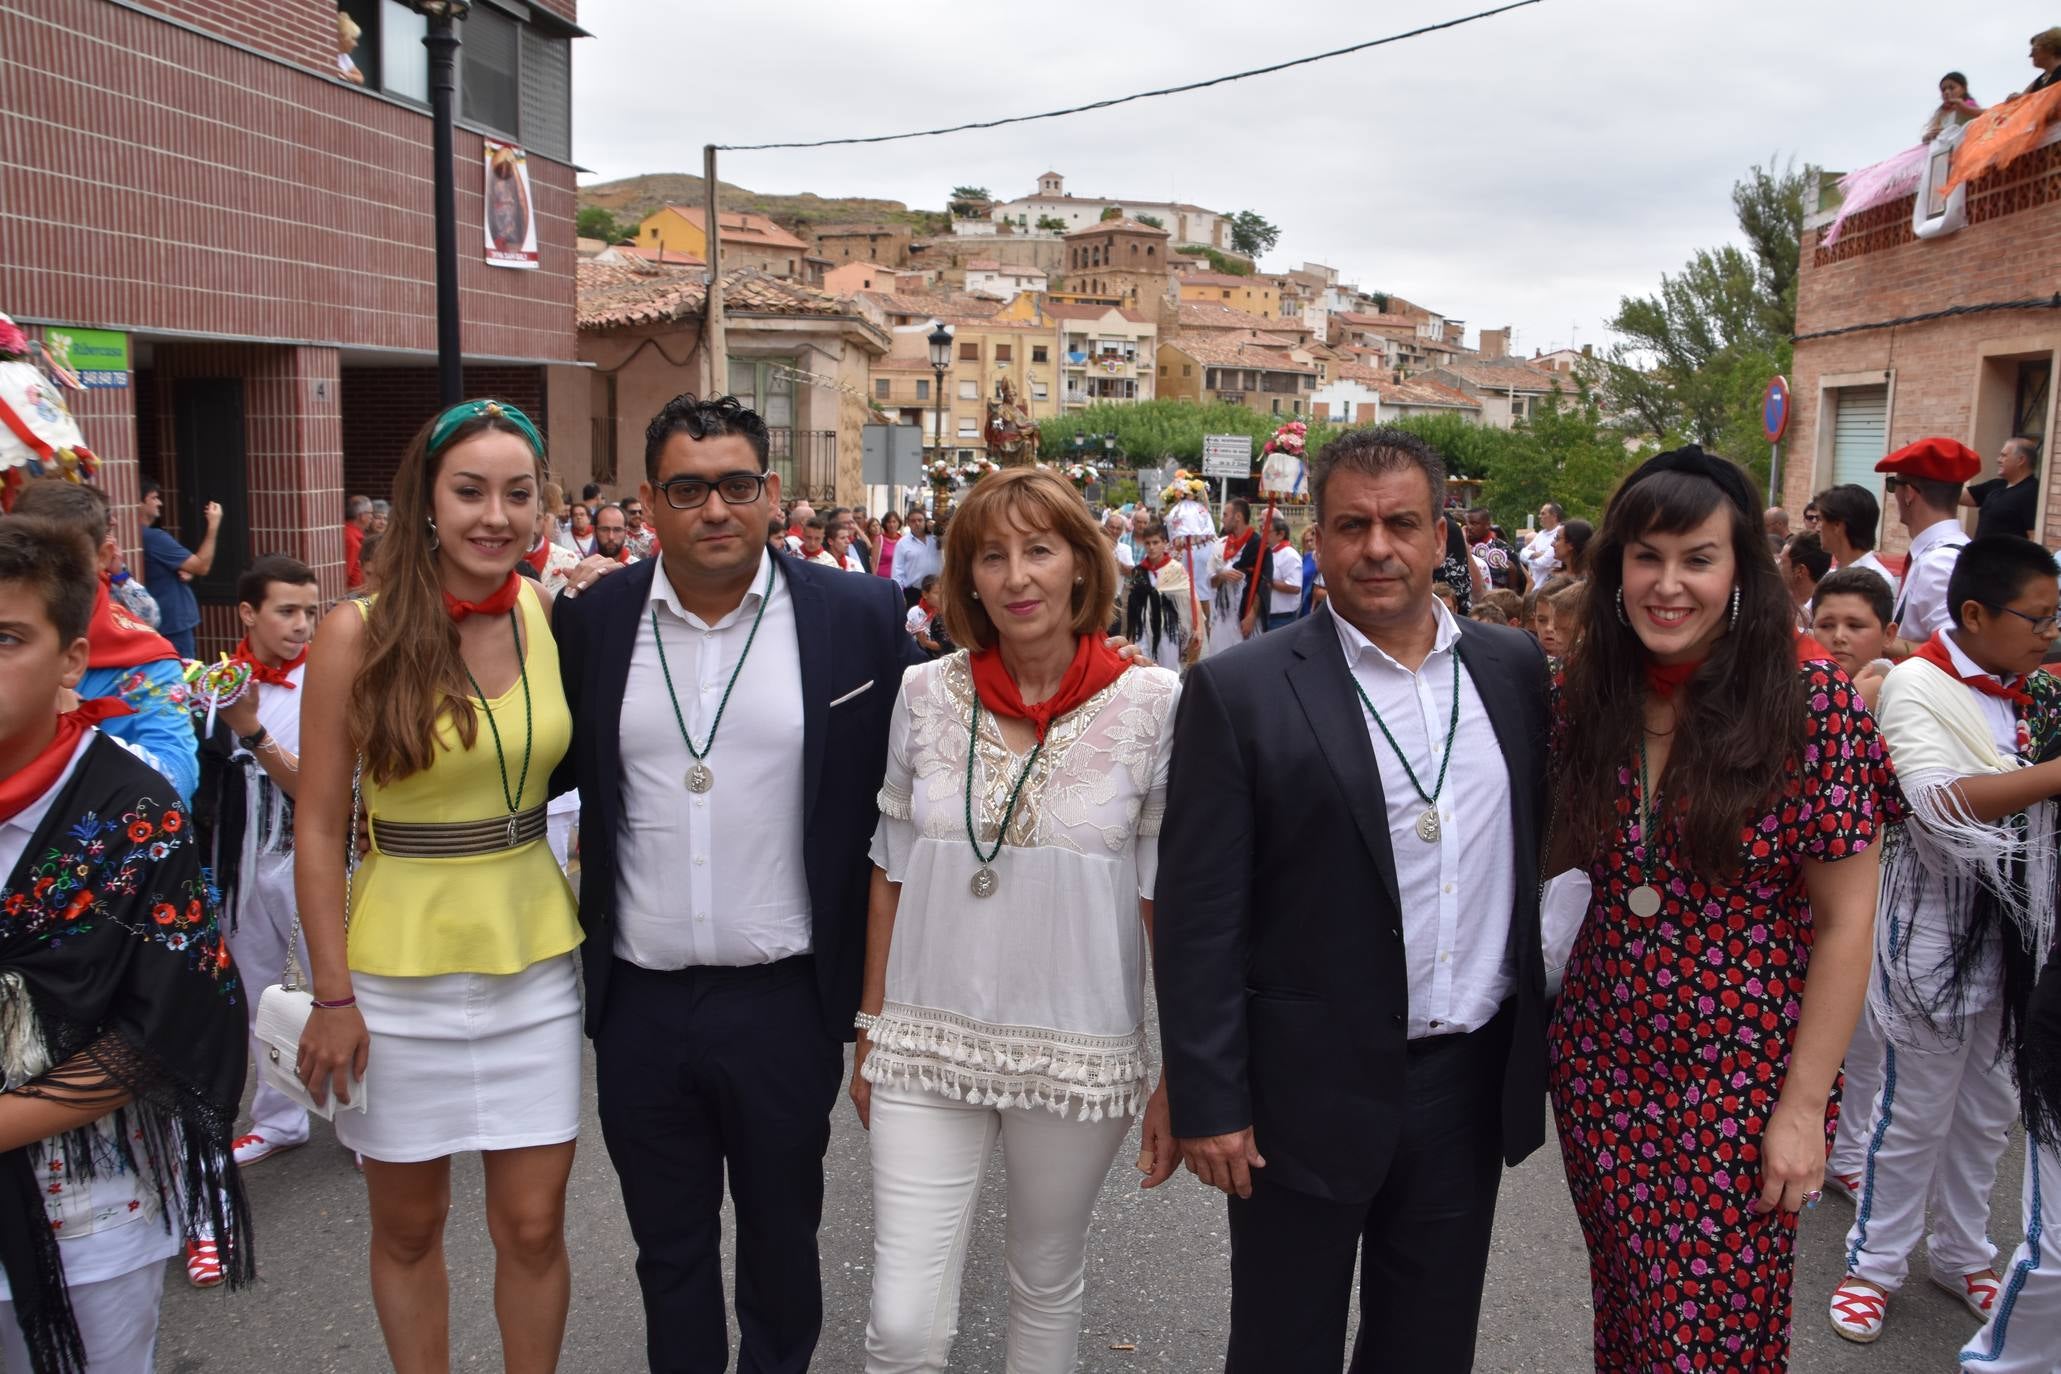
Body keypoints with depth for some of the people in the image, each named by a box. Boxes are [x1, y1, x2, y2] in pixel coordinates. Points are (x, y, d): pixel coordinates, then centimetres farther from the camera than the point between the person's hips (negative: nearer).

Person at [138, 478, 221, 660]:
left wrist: (186, 572, -5)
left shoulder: (143, 536, 10)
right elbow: (202, 566, -16)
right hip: (172, 624, -10)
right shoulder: (153, 537, -19)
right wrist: (213, 525, -12)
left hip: (158, 622, 10)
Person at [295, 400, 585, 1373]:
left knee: (533, 1225, 9)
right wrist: (333, 995, -8)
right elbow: (318, 828, -7)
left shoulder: (553, 618, -1)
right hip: (400, 961, -2)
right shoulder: (360, 631, -10)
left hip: (533, 958, 2)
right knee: (407, 1224, 14)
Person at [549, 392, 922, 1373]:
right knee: (668, 1251, 20)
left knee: (780, 1244, 19)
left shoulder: (859, 617, -7)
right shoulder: (592, 619, -1)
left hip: (786, 1003, -1)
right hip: (639, 1005, 2)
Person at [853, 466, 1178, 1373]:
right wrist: (871, 1030, 10)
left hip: (1081, 1056, -1)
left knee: (1047, 1287, 18)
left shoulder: (1153, 704, -8)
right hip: (928, 1048, 1)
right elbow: (891, 876, 7)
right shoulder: (926, 695, -2)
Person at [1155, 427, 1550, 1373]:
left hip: (1474, 1083, 4)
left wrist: (1538, 1049, 10)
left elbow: (1547, 846, 11)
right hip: (1313, 1092, -4)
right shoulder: (1240, 692, -11)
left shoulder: (1515, 671, 3)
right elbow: (1198, 916, -11)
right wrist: (1208, 1102, -11)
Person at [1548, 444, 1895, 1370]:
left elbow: (1846, 923, -10)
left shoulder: (1812, 700, -13)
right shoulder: (1584, 695, -2)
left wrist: (1804, 1107, -11)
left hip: (1743, 1088, -3)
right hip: (1601, 1077, 4)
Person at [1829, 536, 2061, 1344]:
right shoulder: (1918, 685, -13)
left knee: (1988, 1110, 17)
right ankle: (1874, 1262, 22)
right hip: (1938, 927, -6)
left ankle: (1962, 1253, 35)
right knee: (1915, 1111, 5)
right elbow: (1941, 803, -28)